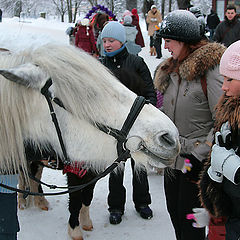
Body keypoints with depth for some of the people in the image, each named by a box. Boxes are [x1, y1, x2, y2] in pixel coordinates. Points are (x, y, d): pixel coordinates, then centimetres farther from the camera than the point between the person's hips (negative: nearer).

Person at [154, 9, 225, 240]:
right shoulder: (171, 69, 8)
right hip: (172, 158, 8)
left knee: (190, 220, 3)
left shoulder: (210, 70, -17)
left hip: (196, 163, -7)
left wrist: (199, 155, -21)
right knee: (174, 211, 19)